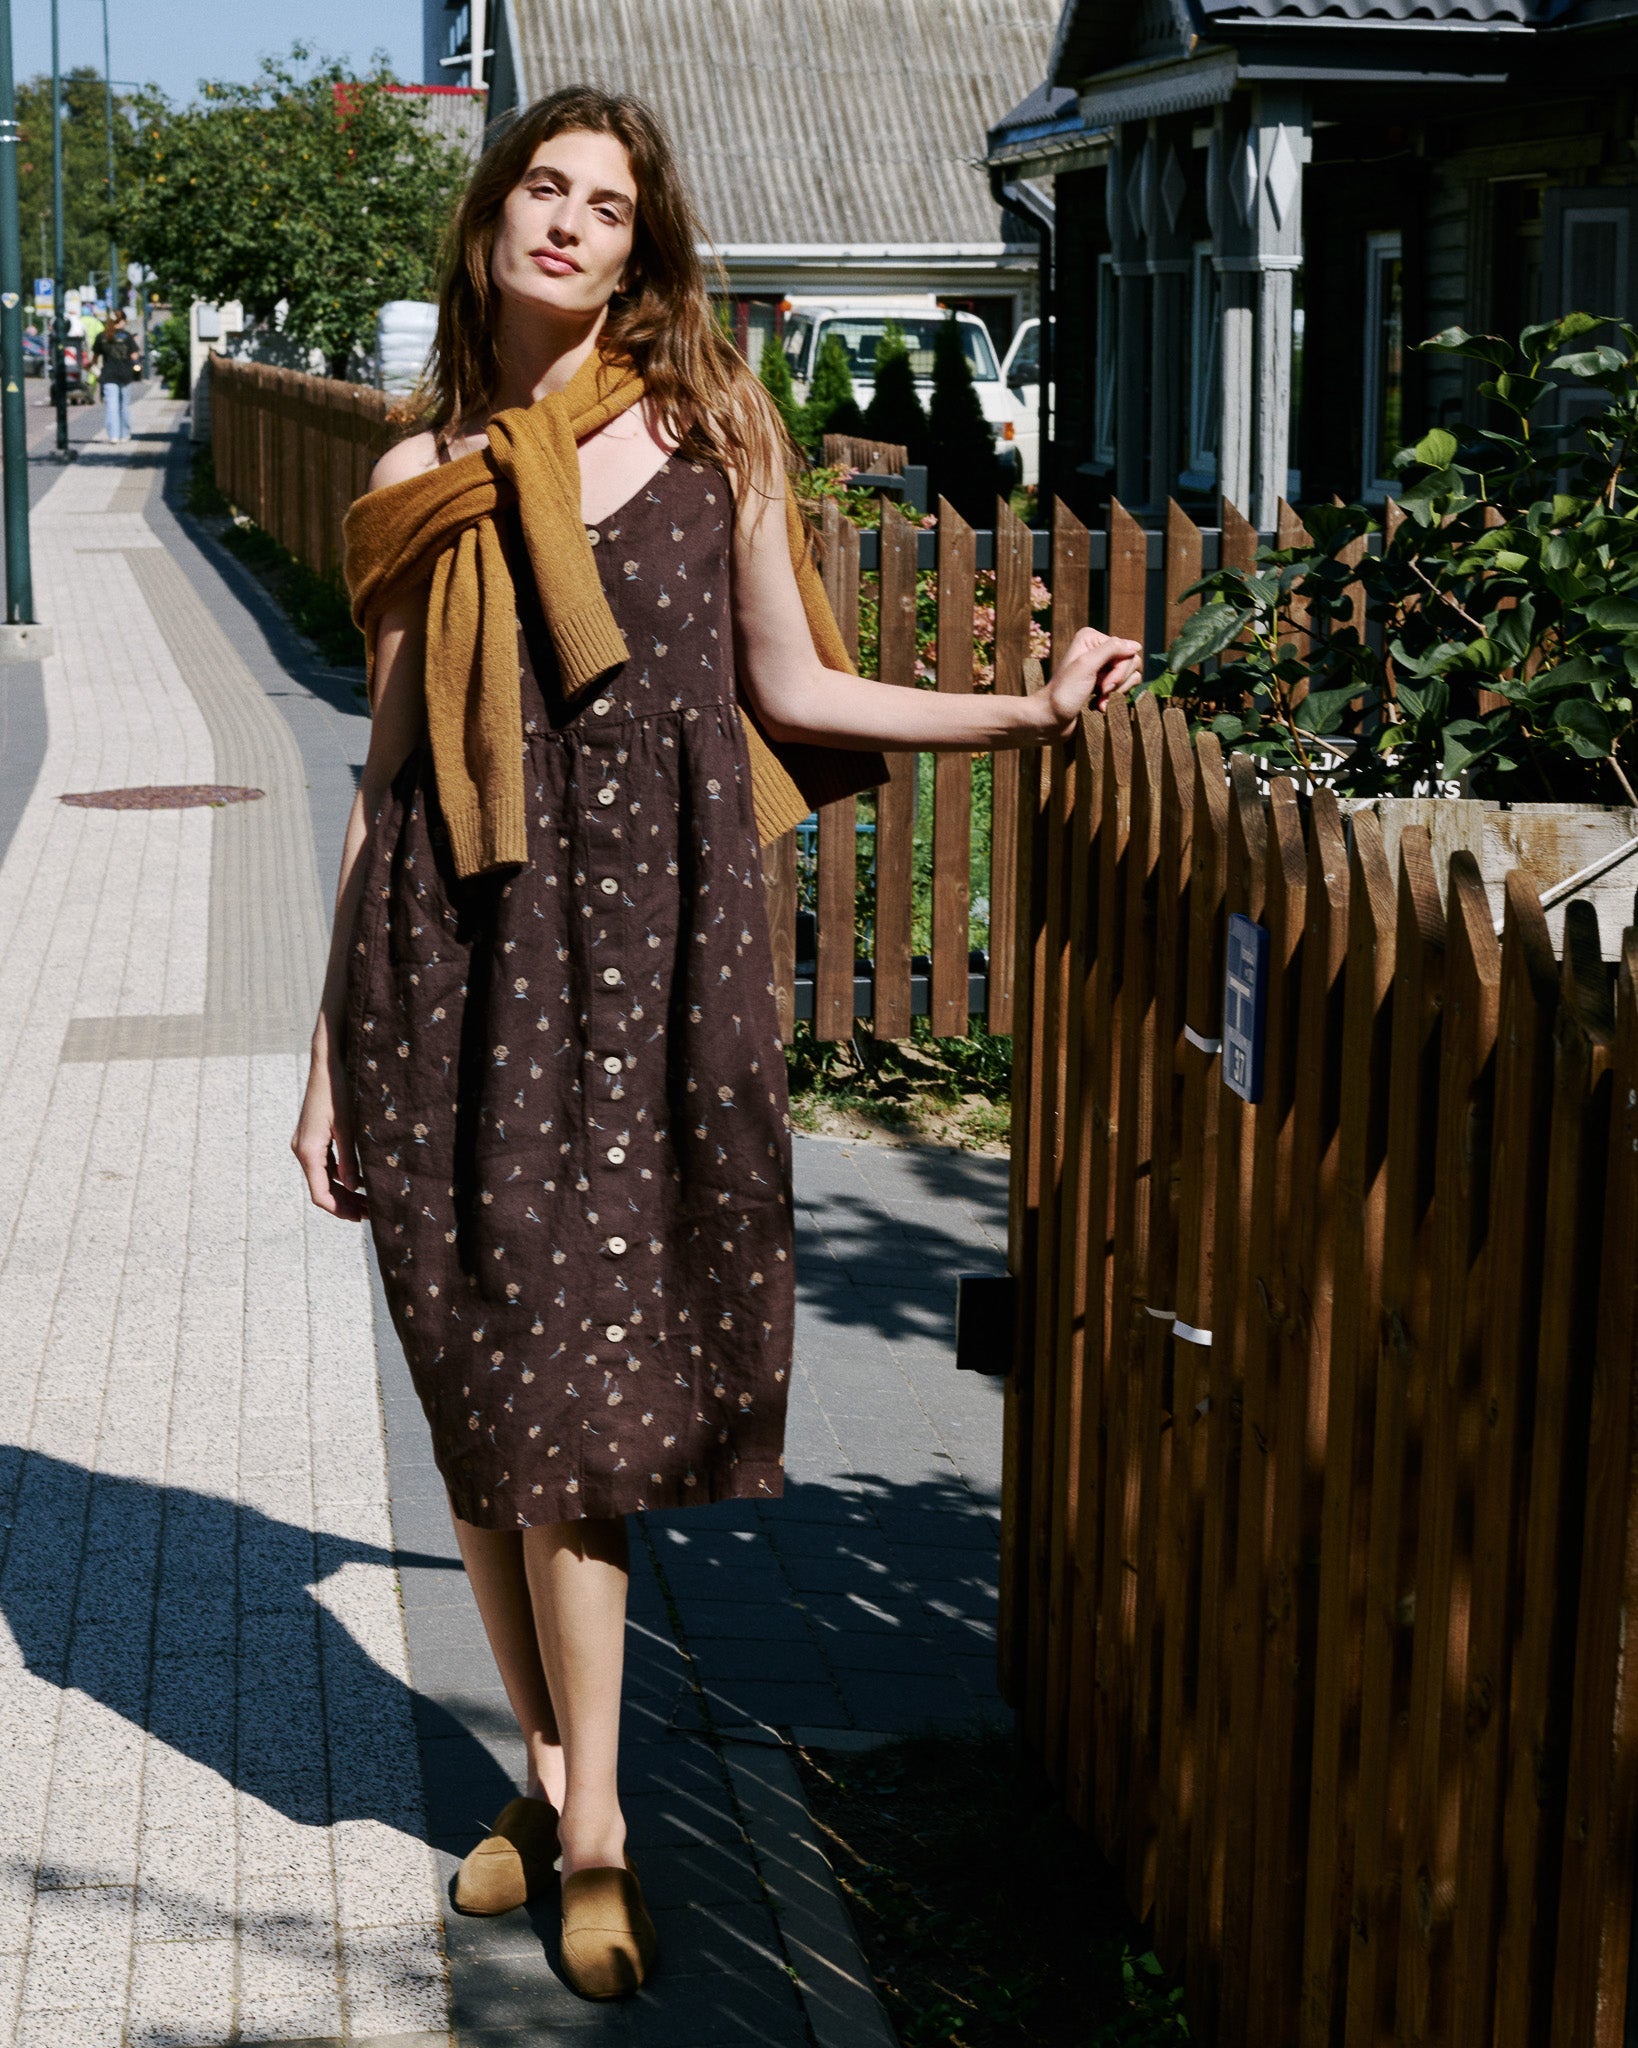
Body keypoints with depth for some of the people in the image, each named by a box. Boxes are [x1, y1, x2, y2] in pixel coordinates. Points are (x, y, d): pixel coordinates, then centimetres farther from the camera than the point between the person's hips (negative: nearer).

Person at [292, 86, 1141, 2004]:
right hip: (451, 953, 2)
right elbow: (389, 765, 11)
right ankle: (551, 1771, 21)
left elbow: (789, 690, 9)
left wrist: (1029, 709, -1)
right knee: (483, 1387, 5)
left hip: (643, 943, -2)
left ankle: (586, 1819, 9)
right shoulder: (424, 479, 8)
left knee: (572, 1382, -4)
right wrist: (330, 1040, 10)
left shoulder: (710, 429, 5)